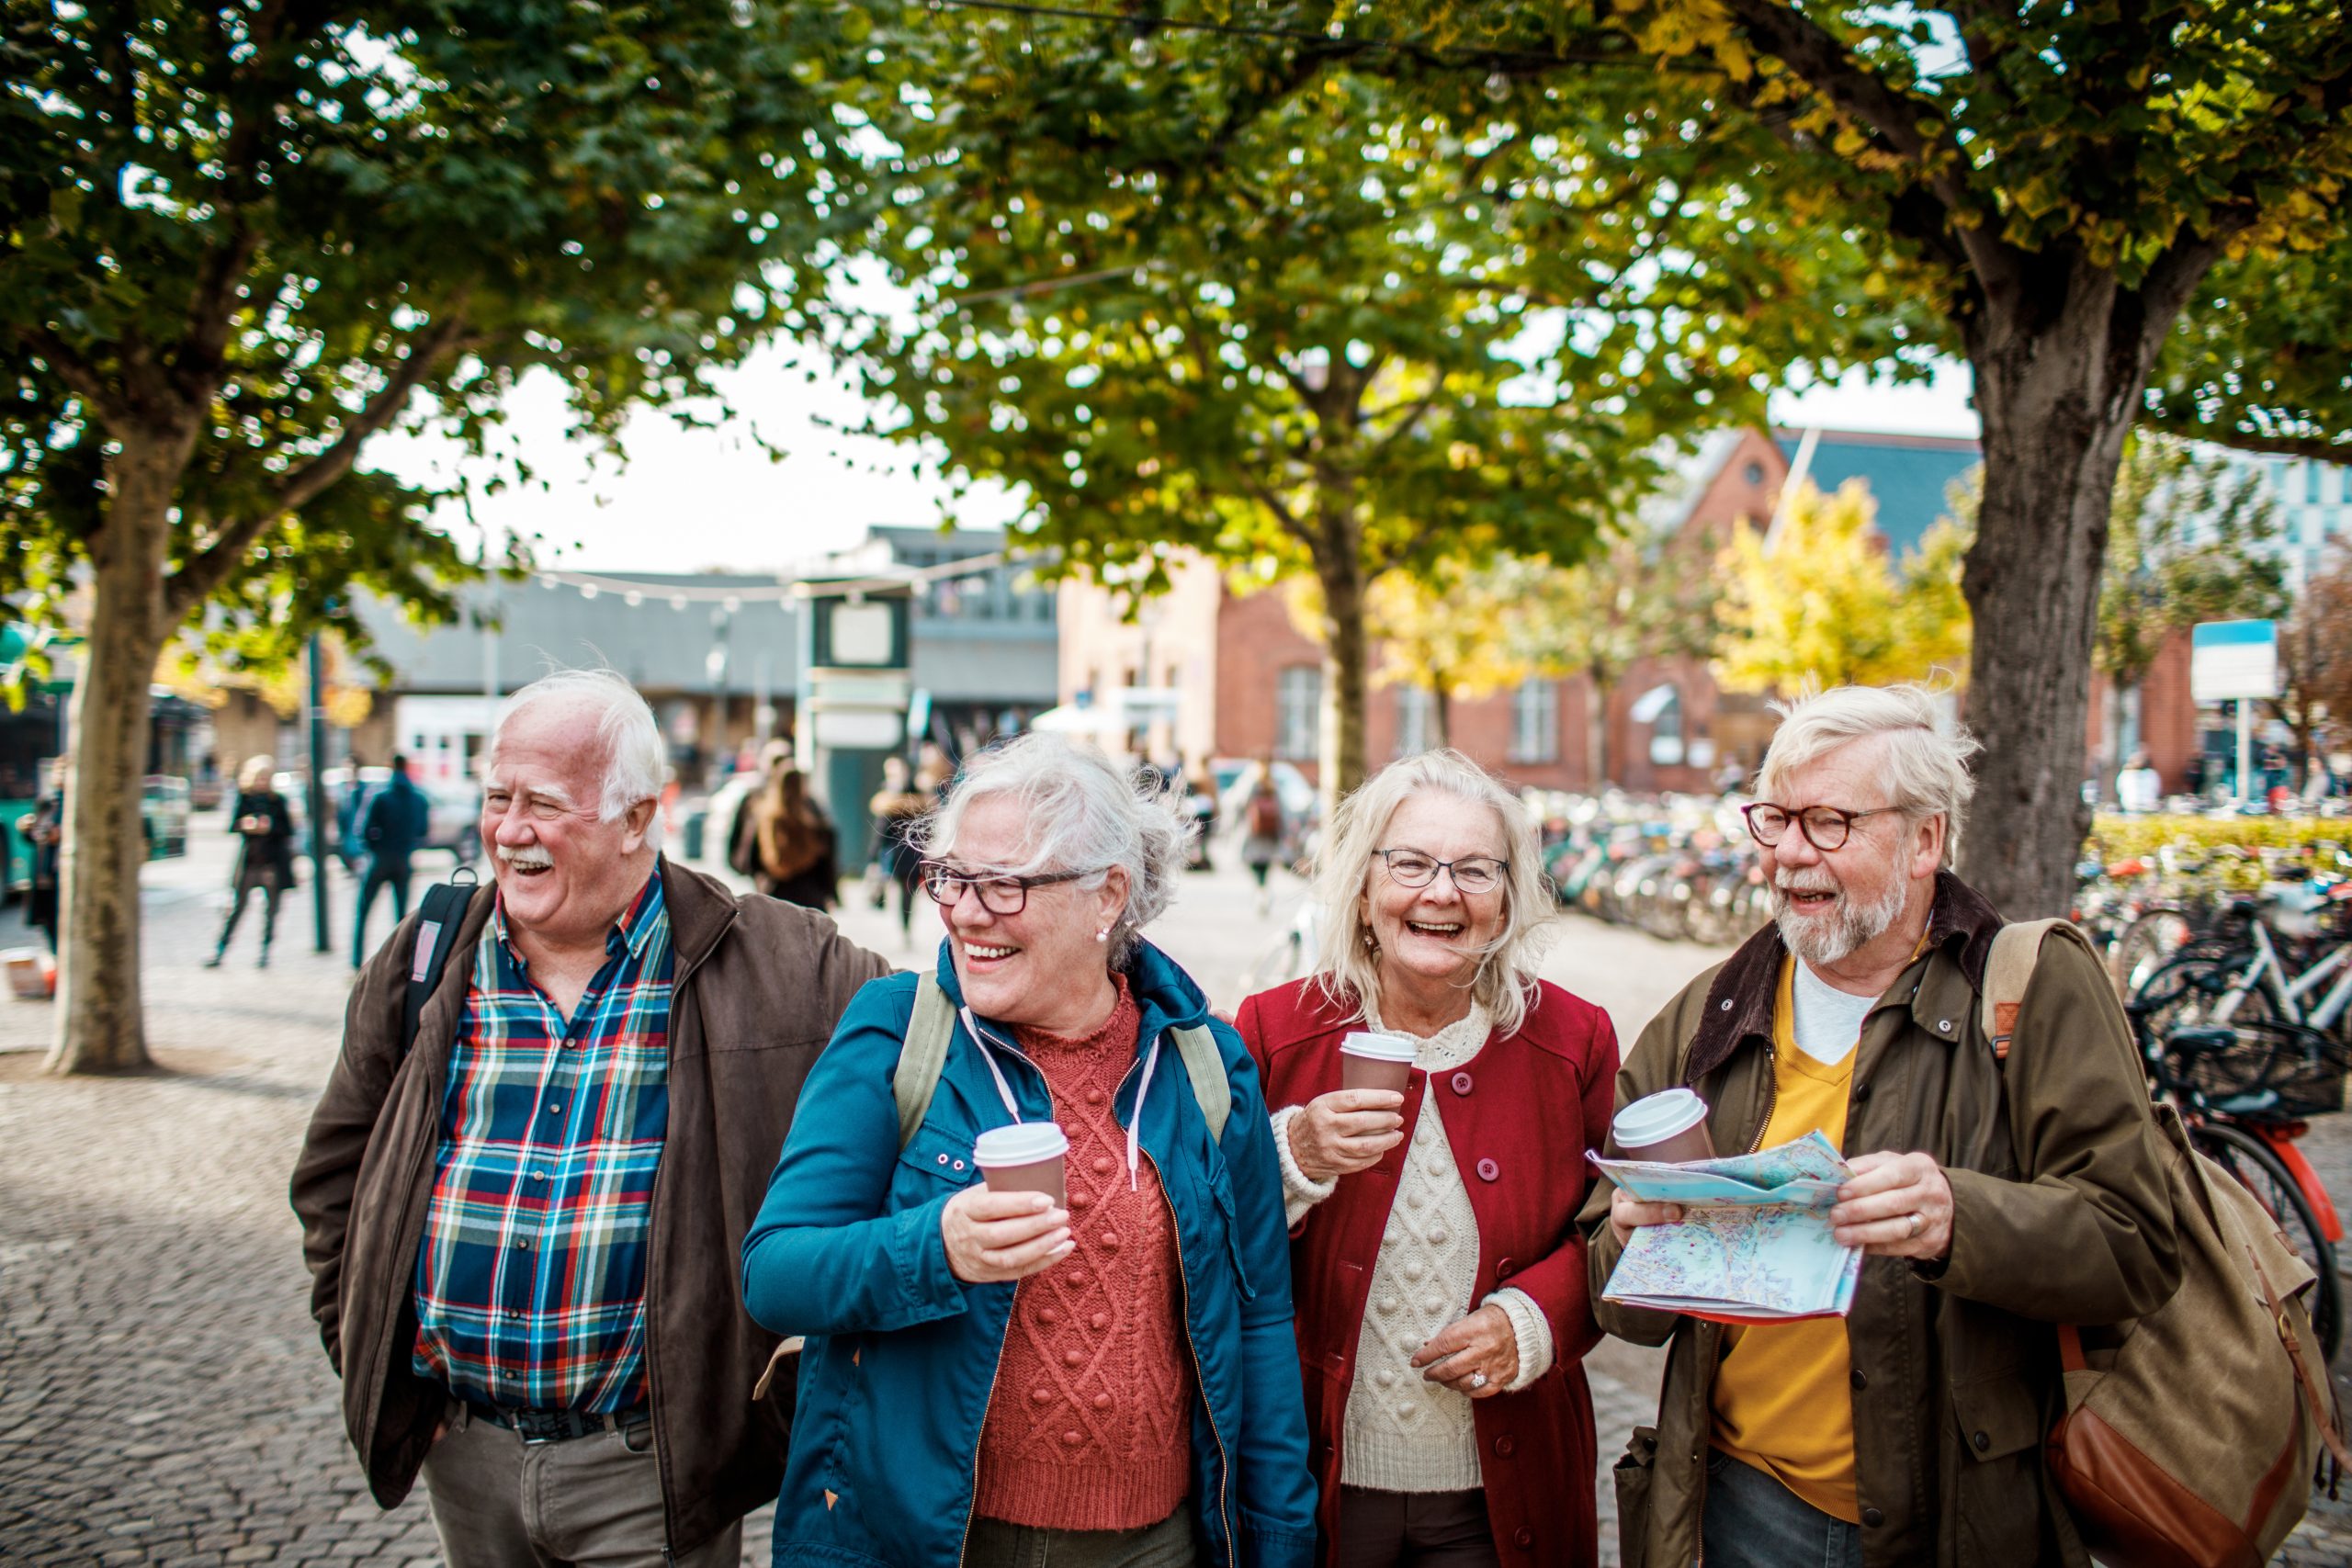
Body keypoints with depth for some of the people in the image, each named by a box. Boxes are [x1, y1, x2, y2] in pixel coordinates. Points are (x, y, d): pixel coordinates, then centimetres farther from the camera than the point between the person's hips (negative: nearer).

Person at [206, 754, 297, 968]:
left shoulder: (278, 800, 4)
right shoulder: (243, 798, 4)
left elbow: (288, 830, 2)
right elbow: (233, 825, 0)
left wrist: (270, 827, -15)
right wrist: (245, 825, -20)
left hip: (273, 862, 0)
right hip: (249, 860, 0)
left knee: (271, 909, 2)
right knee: (236, 906, -1)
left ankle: (265, 952, 12)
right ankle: (219, 951, 5)